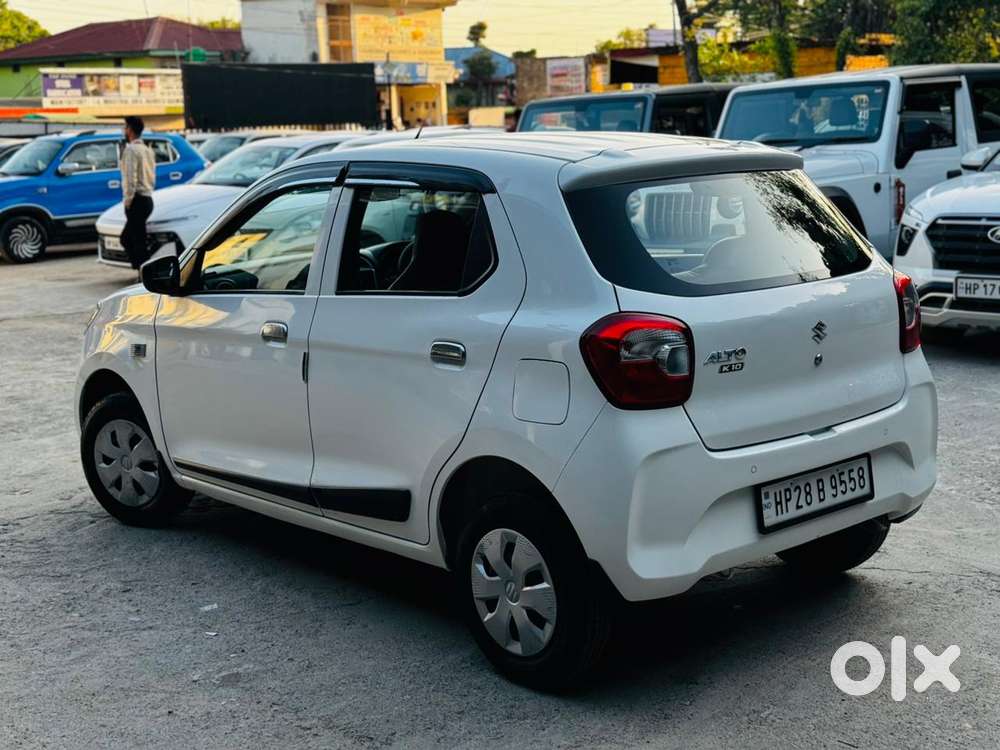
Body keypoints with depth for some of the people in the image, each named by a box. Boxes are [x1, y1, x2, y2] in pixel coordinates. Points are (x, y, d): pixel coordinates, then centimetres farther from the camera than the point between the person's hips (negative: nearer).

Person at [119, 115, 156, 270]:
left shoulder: (131, 149, -11)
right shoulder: (148, 150, 17)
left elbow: (131, 178, -18)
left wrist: (127, 201, -14)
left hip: (137, 201, -9)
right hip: (147, 198, 9)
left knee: (139, 241, -7)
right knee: (126, 238, 15)